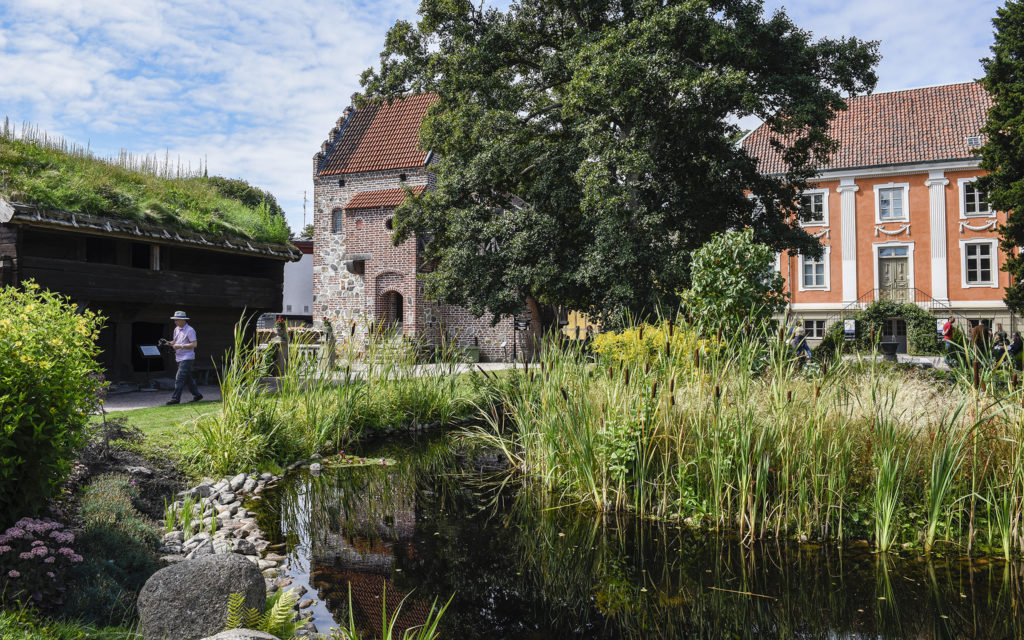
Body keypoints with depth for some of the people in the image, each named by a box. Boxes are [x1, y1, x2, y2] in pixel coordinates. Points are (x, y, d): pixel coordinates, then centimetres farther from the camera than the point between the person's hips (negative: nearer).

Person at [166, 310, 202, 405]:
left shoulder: (189, 330, -11)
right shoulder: (176, 329, 14)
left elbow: (194, 344, -16)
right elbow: (175, 341, 23)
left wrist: (180, 346, -20)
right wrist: (170, 343, 1)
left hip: (187, 358, -8)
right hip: (179, 358, 8)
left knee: (180, 378, -11)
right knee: (188, 378, 13)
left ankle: (175, 398, -10)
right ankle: (197, 395, 23)